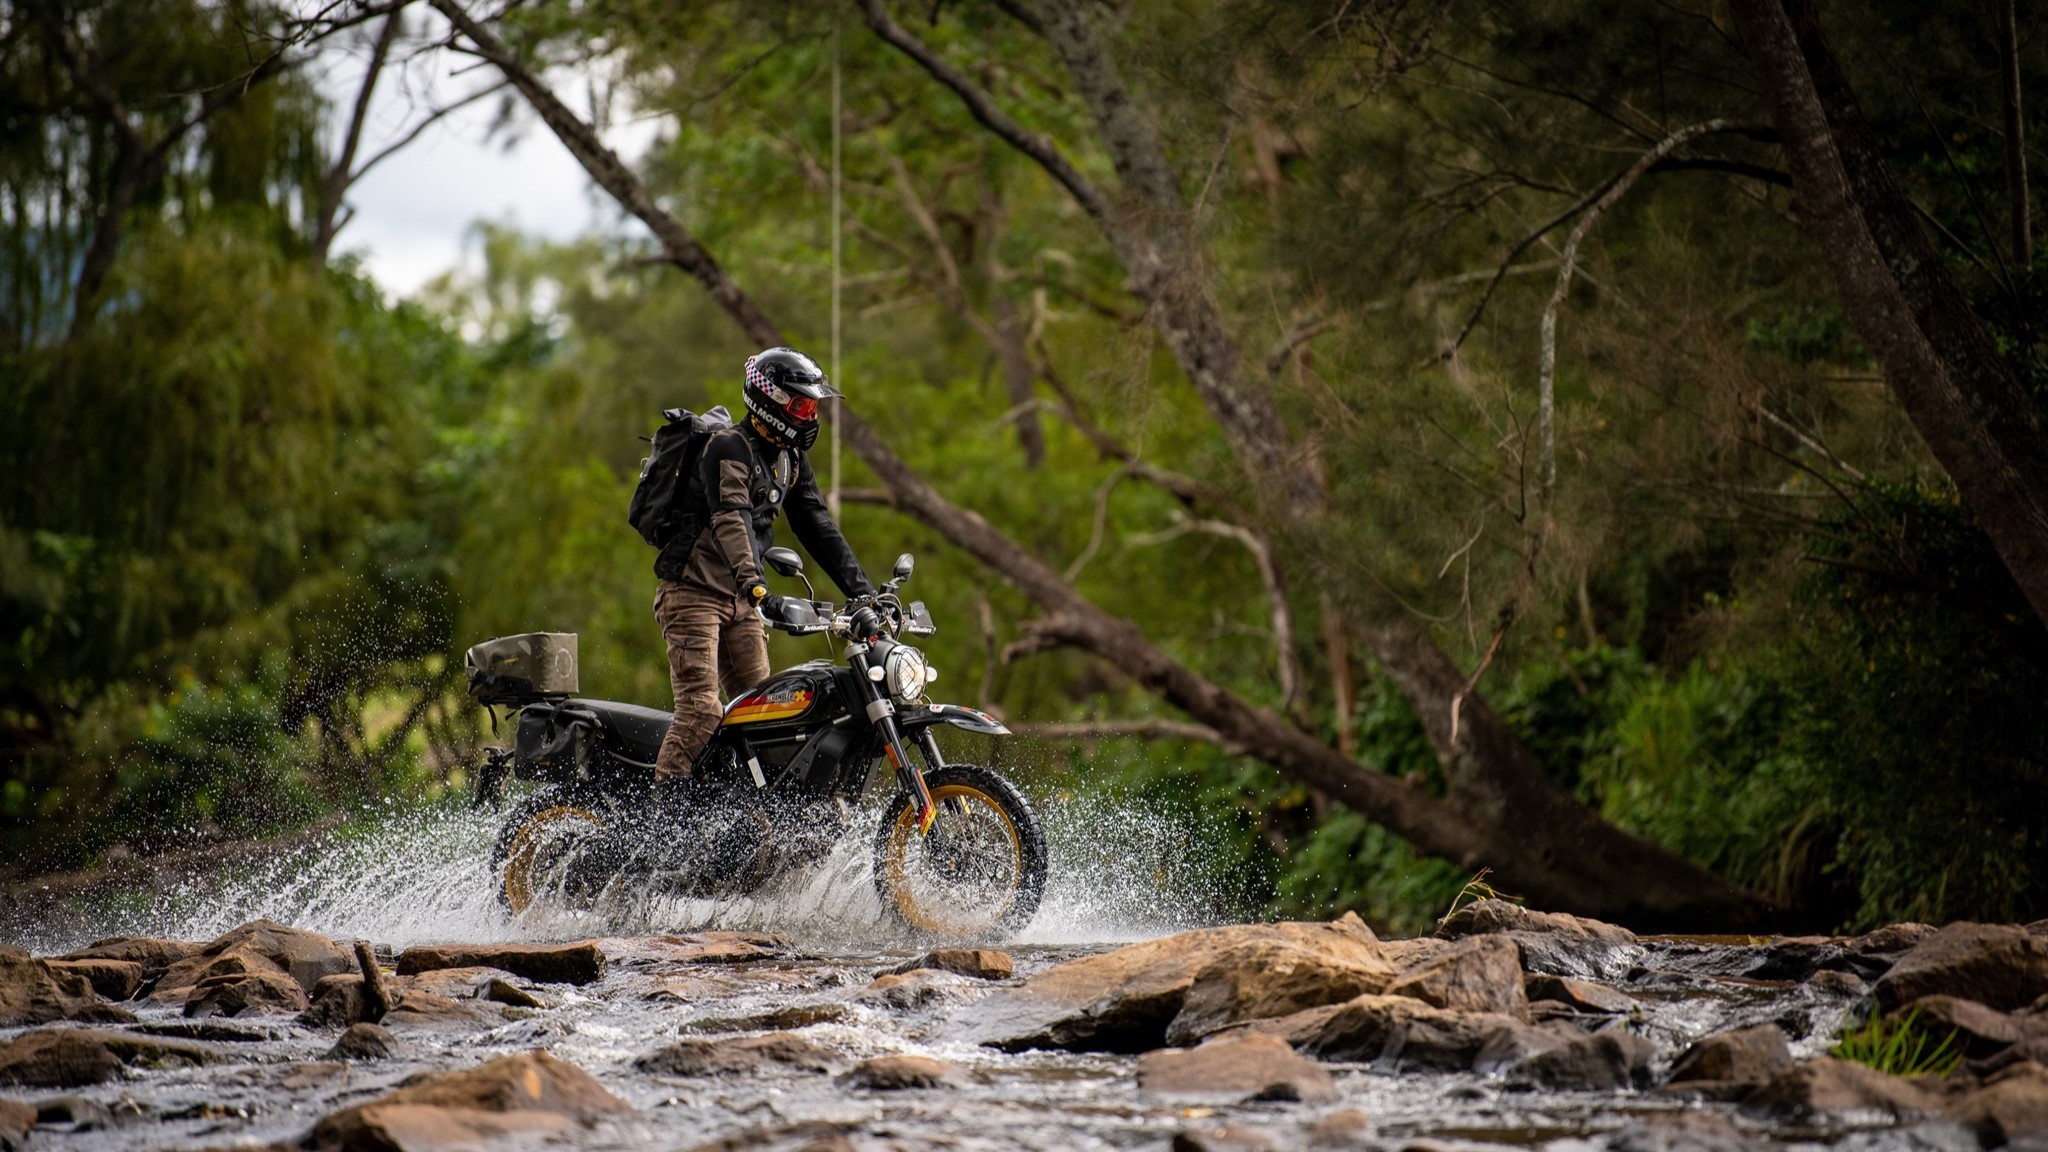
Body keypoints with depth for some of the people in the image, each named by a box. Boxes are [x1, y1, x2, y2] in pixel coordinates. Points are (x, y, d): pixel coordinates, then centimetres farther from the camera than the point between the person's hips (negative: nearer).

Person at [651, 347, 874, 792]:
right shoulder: (729, 447, -16)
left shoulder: (791, 458, 12)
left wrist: (861, 590, 5)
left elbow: (816, 526, 13)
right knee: (701, 710, -18)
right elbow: (731, 521, -30)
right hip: (693, 592, -9)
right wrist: (756, 587, -44)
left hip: (740, 600, 9)